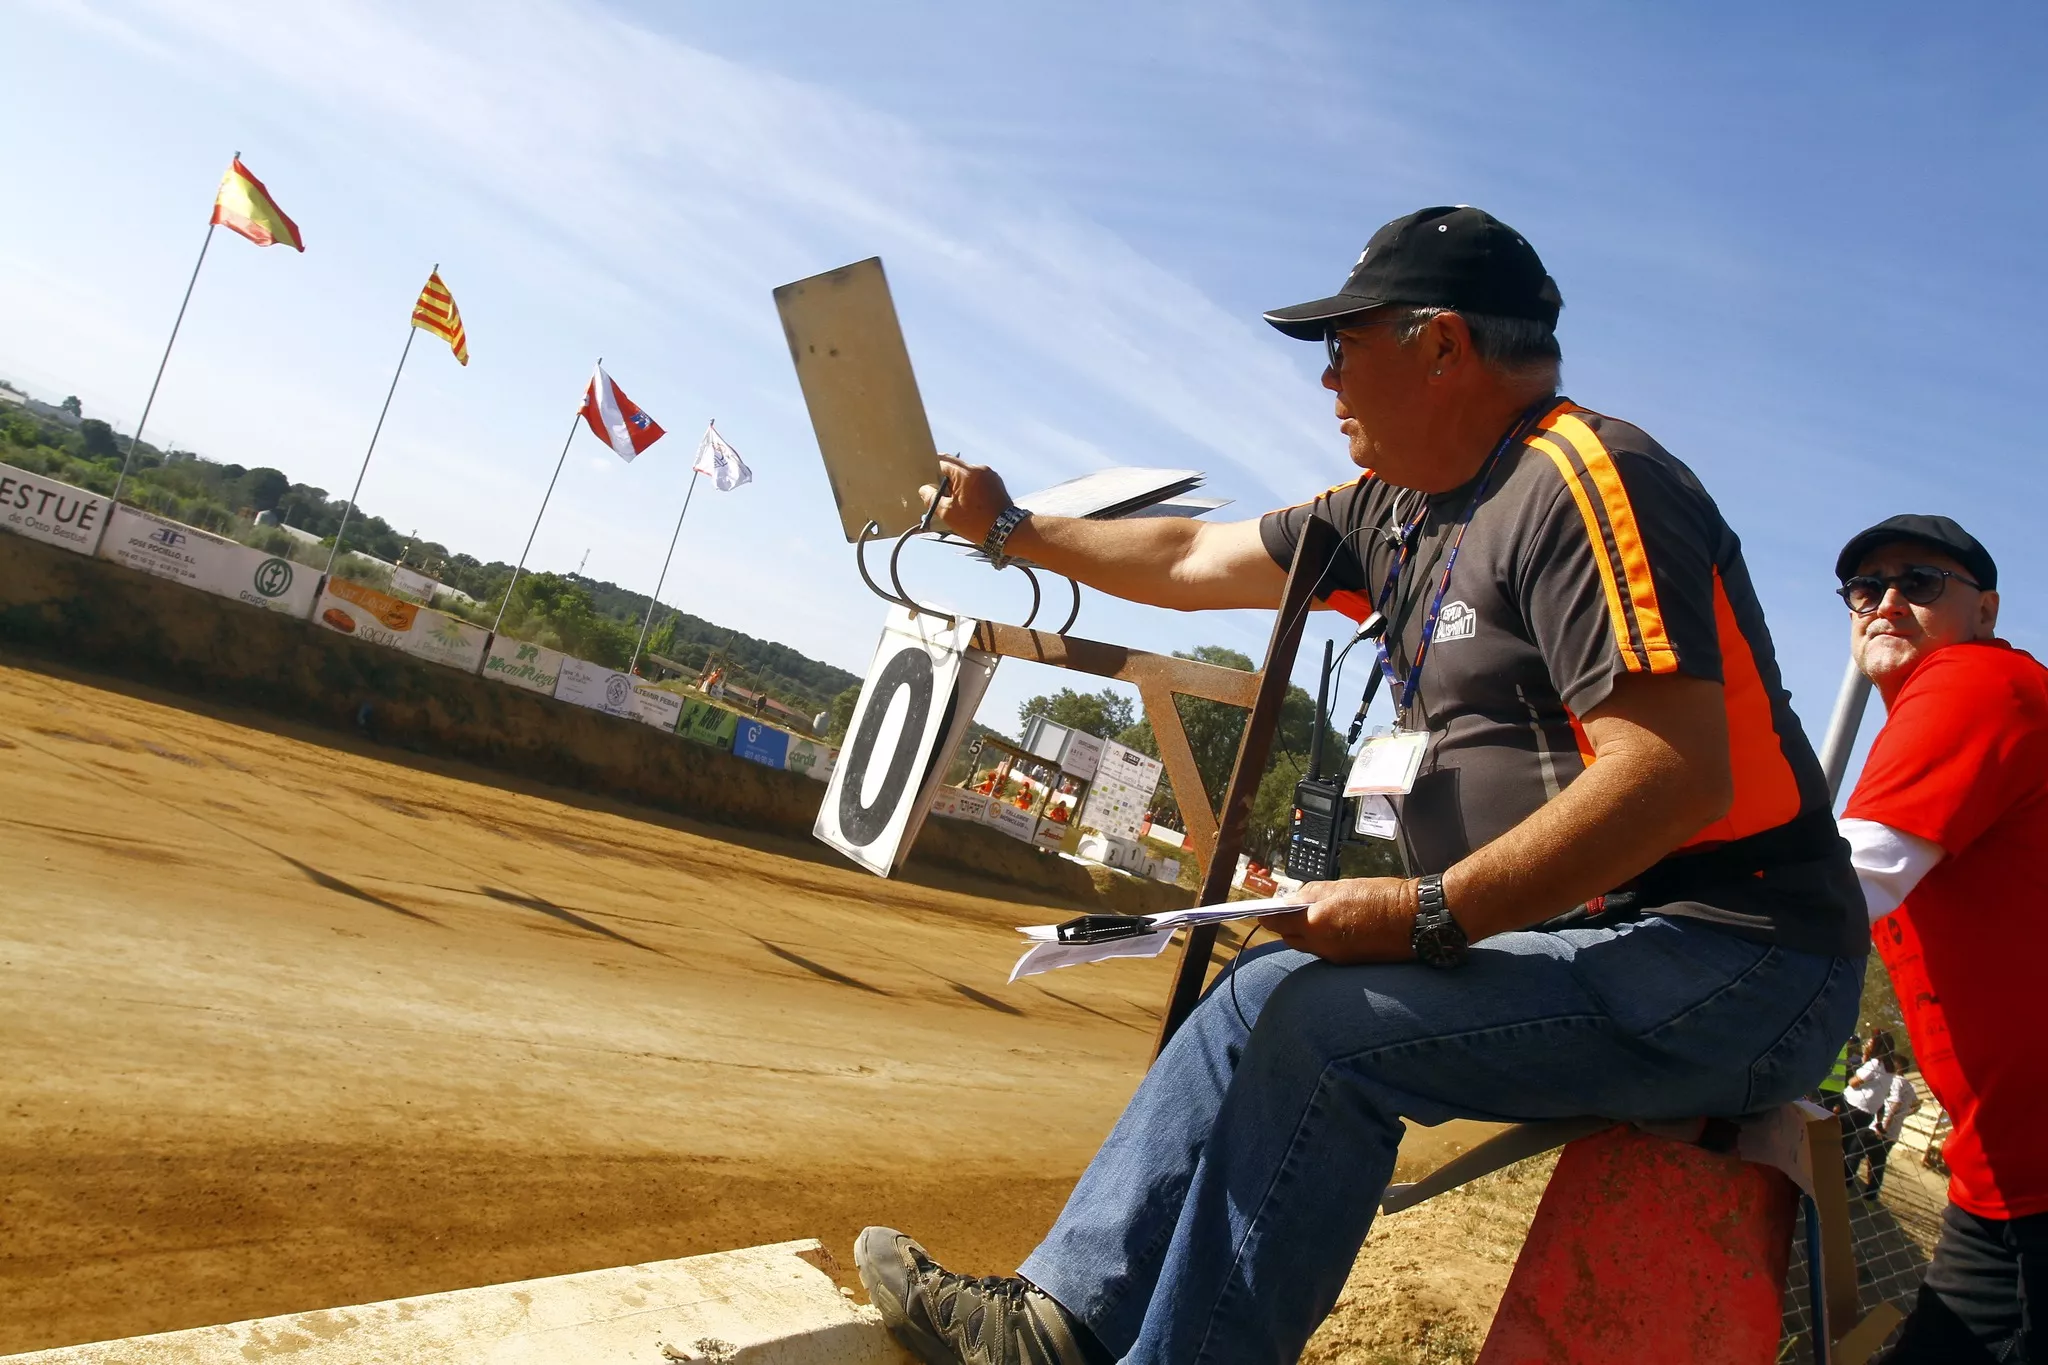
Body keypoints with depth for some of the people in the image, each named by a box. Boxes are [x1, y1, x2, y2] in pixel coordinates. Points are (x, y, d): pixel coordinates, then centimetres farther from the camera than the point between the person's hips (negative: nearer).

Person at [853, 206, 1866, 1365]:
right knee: (1270, 996, 6)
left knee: (1310, 1017, -22)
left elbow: (1679, 778, -24)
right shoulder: (1402, 512, 13)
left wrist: (1429, 915, -24)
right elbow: (1195, 560, 23)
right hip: (1589, 943, 9)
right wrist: (1011, 530, 32)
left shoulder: (1585, 479, -15)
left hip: (1731, 968, -9)